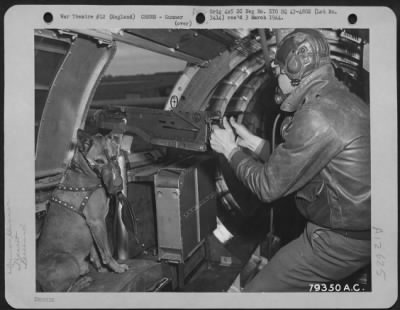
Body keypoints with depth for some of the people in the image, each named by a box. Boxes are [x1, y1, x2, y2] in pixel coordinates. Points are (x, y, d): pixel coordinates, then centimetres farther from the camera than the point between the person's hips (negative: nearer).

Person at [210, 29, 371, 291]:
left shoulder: (316, 117, -25)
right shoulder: (340, 99, 6)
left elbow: (268, 187, -16)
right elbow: (294, 160, 13)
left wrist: (231, 150, -3)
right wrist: (252, 141, 11)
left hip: (340, 241, -9)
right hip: (359, 228, 10)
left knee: (258, 292, -1)